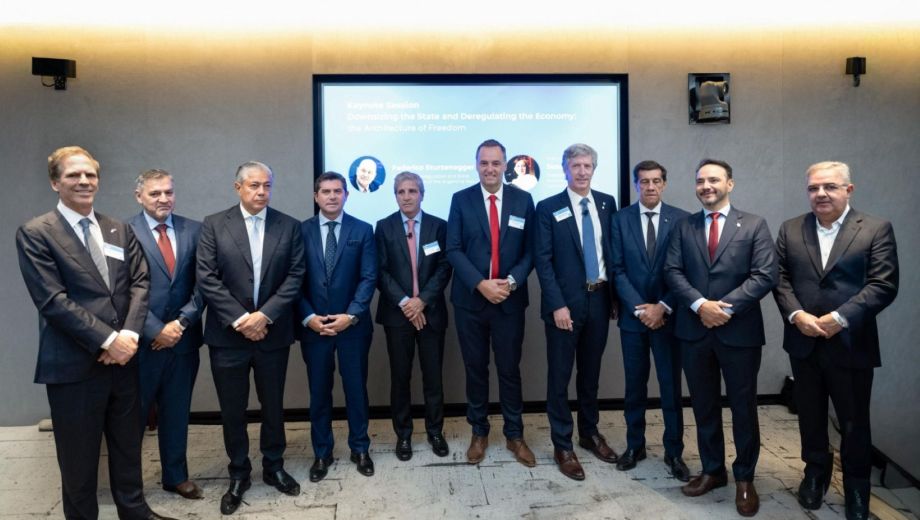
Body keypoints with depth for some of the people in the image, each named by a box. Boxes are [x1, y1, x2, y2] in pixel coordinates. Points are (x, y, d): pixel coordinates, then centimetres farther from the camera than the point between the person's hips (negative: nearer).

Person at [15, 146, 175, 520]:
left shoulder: (120, 230, 10)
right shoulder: (35, 233, -6)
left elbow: (140, 283, 3)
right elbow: (52, 300, -14)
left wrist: (128, 335, -13)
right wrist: (107, 340, -18)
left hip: (124, 357, 5)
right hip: (74, 364, -5)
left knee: (128, 445, 18)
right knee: (79, 458, 10)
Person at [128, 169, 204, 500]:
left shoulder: (193, 230, 3)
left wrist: (181, 323, -10)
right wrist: (155, 331, -15)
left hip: (183, 339, 3)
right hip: (142, 341, -3)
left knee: (176, 413, 16)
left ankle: (176, 476, 32)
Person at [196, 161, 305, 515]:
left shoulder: (289, 226, 2)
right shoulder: (214, 225, -1)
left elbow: (295, 277, -4)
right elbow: (206, 278, -7)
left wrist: (264, 315, -14)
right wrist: (239, 319, -14)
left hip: (273, 333, 1)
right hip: (228, 334, -1)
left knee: (273, 405, 13)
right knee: (232, 409, 10)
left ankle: (273, 467, 32)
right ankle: (238, 474, 28)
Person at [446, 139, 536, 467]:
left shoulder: (523, 200, 3)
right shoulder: (461, 200, 1)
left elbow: (530, 251, 2)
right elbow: (454, 250, -5)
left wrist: (512, 282, -14)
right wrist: (481, 284, -16)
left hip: (510, 300, 0)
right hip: (470, 299, 0)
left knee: (510, 369, 8)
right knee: (475, 369, 10)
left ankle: (514, 435, 23)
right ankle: (479, 433, 26)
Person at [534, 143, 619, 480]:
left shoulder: (607, 203, 7)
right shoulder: (548, 208, -4)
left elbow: (614, 251, 11)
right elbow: (542, 261, -9)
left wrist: (615, 295, 7)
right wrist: (557, 304, -15)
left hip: (600, 299, 4)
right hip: (566, 301, -4)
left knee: (591, 371, 16)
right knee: (560, 375, 3)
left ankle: (590, 432, 33)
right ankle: (562, 446, 15)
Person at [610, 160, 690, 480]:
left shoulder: (681, 219, 0)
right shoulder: (621, 219, 2)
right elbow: (618, 270, -2)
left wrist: (663, 307, -11)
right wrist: (639, 308, -10)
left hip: (668, 315, -1)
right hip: (632, 315, 1)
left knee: (670, 386, 5)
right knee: (634, 385, 11)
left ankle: (674, 452, 18)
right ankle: (635, 445, 25)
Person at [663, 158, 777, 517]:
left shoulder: (754, 225, 1)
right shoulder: (683, 227, 8)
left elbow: (765, 275, -9)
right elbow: (672, 271, -2)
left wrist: (726, 307, -17)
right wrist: (700, 304, -17)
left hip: (740, 330, -2)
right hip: (694, 330, 2)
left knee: (743, 407, 9)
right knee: (704, 406, 13)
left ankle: (744, 479, 26)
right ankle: (712, 471, 29)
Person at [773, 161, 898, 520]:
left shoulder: (877, 229, -4)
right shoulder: (790, 230, 6)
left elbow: (884, 285, -11)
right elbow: (779, 278, 2)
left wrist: (839, 318, -19)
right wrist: (796, 315, -14)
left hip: (851, 344, -2)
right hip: (804, 342, 3)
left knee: (854, 421, 11)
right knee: (810, 415, 17)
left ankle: (856, 484, 32)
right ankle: (815, 471, 37)